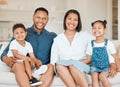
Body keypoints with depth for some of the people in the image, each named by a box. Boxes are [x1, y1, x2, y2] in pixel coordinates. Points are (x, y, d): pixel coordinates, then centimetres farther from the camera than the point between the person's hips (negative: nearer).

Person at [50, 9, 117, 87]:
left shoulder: (84, 35, 7)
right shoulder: (57, 40, 10)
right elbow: (53, 61, 6)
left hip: (82, 68, -1)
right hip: (64, 70, 1)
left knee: (73, 65, -35)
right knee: (59, 64, -33)